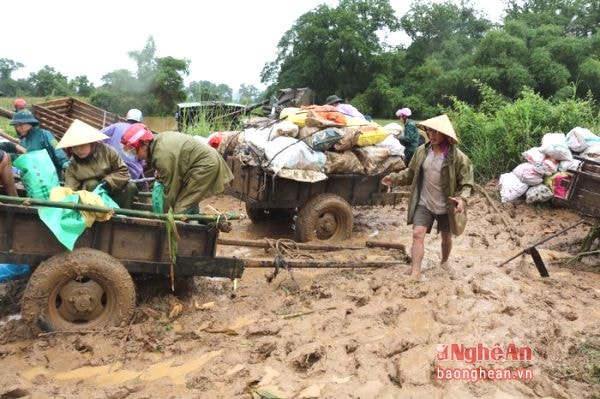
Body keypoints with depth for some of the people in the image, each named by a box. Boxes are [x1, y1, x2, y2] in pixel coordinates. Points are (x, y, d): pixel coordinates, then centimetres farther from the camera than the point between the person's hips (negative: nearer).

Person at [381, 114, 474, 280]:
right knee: (417, 234, -12)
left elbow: (466, 183, -11)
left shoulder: (457, 157, -16)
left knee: (446, 237, 18)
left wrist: (462, 198, -28)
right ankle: (415, 273, -9)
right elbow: (411, 172, 10)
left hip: (446, 206, -2)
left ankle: (444, 262, 48)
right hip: (424, 203, 2)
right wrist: (395, 178, -3)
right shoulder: (421, 151, -4)